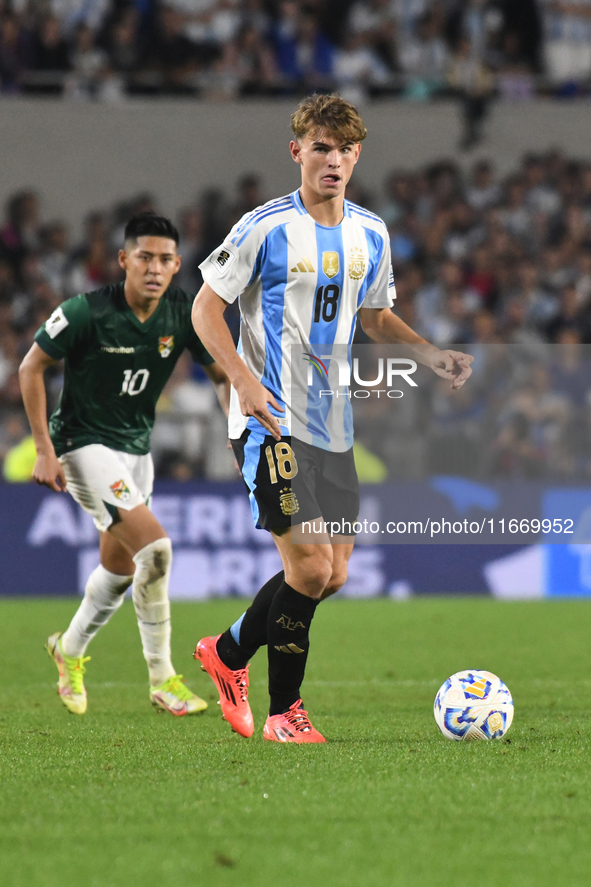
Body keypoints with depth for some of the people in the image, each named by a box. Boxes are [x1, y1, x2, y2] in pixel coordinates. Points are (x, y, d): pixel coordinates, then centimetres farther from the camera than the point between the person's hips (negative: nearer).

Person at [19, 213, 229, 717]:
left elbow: (222, 375, 5)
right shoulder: (87, 312, -21)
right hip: (85, 445, -6)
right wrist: (45, 450, -13)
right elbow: (32, 367, -9)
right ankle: (162, 679, -11)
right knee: (154, 549, -21)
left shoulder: (184, 314, -8)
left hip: (137, 449, 7)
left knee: (121, 570, 17)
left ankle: (70, 651, 44)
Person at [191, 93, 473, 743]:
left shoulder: (370, 235, 9)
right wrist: (243, 379, -22)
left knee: (333, 574, 7)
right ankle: (284, 713, 3)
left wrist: (431, 354, 3)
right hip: (272, 422, -7)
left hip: (332, 426, 7)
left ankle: (227, 654, 28)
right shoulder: (266, 228, -9)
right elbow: (206, 307, -7)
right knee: (309, 565, -14)